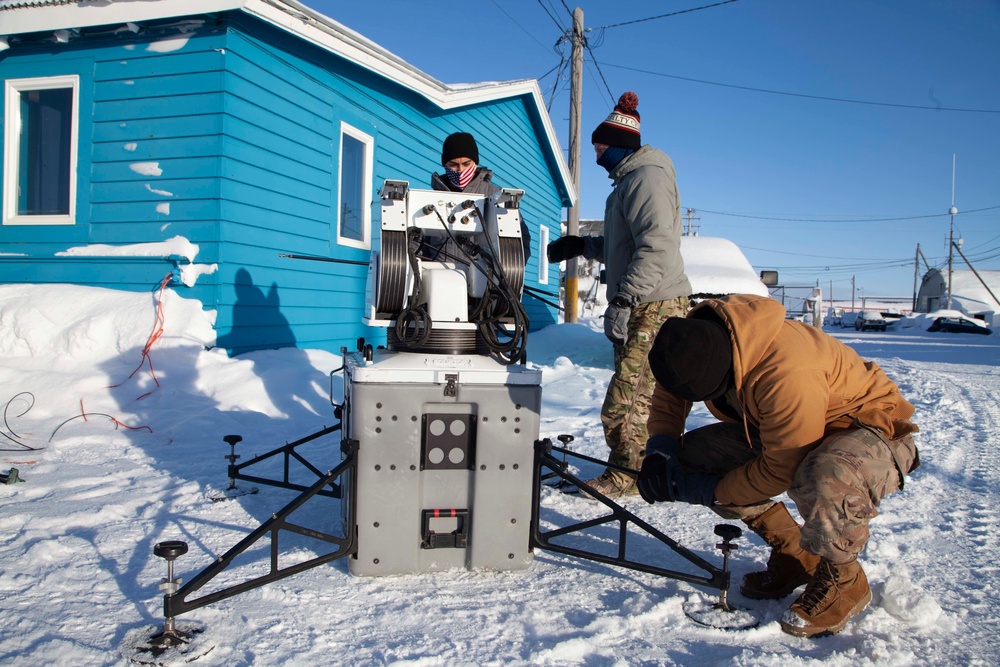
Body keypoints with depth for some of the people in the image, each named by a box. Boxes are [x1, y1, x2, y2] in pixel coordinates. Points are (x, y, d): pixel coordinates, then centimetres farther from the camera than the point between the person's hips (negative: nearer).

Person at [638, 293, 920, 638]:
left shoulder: (786, 374, -38)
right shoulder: (696, 343, -17)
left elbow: (780, 469, -28)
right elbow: (667, 393, 4)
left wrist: (710, 492, -19)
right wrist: (661, 448, -12)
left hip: (875, 429, -7)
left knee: (825, 481, -41)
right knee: (694, 454, -7)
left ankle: (843, 580, -6)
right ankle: (795, 555, 9)